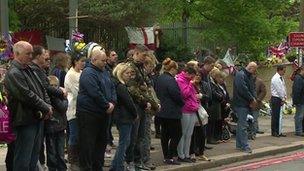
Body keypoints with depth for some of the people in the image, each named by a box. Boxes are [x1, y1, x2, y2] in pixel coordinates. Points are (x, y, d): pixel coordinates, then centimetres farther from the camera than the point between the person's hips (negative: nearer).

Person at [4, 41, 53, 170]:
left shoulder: (29, 70, 15)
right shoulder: (13, 74, -15)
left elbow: (42, 90, 18)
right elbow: (27, 96, -21)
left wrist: (47, 107, 1)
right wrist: (46, 108, -13)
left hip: (38, 119, 10)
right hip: (25, 121, -10)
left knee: (34, 157, 16)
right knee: (23, 160, -3)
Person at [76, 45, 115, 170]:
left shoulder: (100, 72, 16)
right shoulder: (88, 73, -15)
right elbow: (95, 94, -23)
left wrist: (110, 103, 4)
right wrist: (107, 106, -12)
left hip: (100, 114, 10)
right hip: (88, 114, -10)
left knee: (101, 141, 15)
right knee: (88, 144, -4)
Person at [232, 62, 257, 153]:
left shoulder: (249, 76, 17)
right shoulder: (240, 75, -15)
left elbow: (252, 89, 15)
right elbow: (243, 89, -22)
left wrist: (253, 99, -4)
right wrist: (252, 99, -15)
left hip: (247, 104, 10)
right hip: (241, 104, -10)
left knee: (241, 124, 14)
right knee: (243, 125, -10)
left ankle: (239, 145, 20)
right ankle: (245, 146, -10)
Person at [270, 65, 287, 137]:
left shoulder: (281, 78, 14)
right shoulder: (275, 78, -15)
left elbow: (283, 88, 16)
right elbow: (279, 90, -16)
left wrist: (285, 97, 5)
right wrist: (283, 99, -12)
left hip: (280, 99, 9)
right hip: (276, 99, -9)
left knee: (279, 116, 10)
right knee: (275, 116, -4)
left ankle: (278, 132, 13)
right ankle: (274, 132, 2)